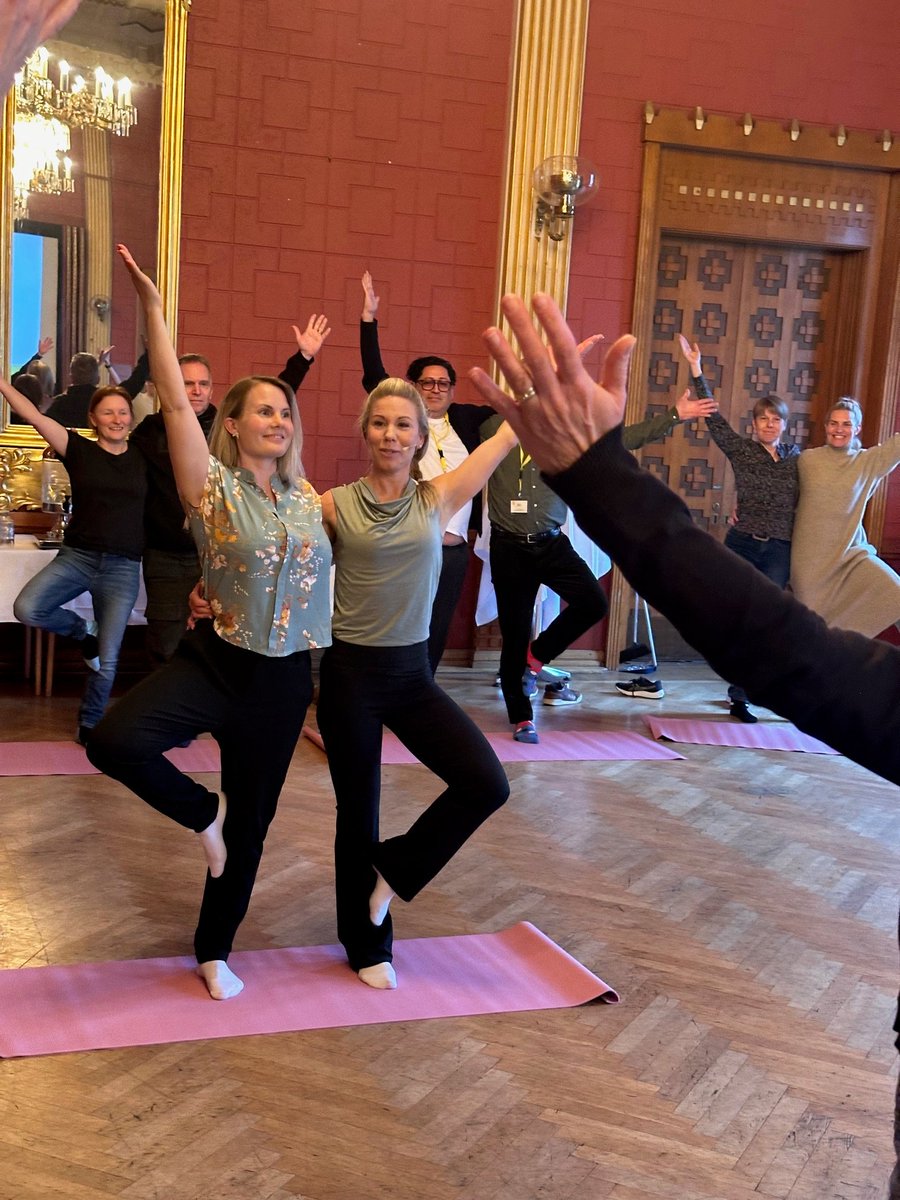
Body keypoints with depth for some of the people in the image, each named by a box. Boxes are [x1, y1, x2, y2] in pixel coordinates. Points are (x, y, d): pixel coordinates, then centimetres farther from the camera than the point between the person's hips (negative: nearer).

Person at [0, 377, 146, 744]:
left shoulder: (143, 458, 5)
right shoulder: (79, 450, 1)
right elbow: (34, 416, -8)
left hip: (123, 566, 0)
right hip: (77, 556, 0)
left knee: (107, 661, 1)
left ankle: (89, 726, 26)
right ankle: (82, 630, 8)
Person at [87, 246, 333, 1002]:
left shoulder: (312, 502, 7)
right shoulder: (212, 486, -6)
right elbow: (176, 401, -17)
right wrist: (152, 306, -22)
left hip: (283, 680, 4)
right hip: (213, 663, -3)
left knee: (252, 822, 12)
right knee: (115, 742, -30)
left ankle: (215, 952, 34)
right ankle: (202, 813, 2)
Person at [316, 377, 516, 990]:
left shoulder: (439, 498, -2)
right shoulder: (334, 506, -6)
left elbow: (508, 434, -2)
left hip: (413, 673, 3)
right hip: (350, 671, -2)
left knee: (487, 785, -10)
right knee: (357, 811, 9)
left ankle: (393, 867, 15)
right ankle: (368, 947, 30)